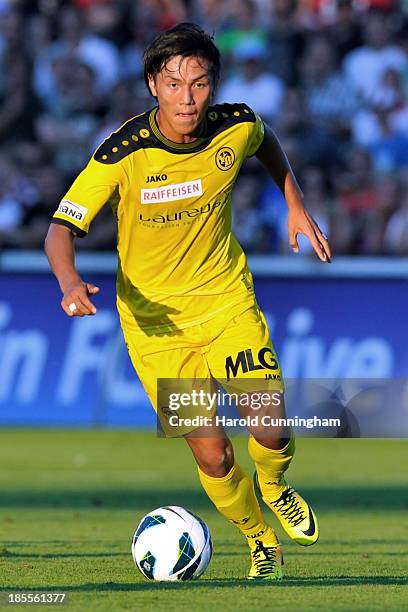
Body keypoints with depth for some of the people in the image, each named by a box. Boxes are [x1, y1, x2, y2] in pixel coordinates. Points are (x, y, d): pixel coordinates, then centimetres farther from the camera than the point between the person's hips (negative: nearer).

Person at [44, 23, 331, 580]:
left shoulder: (236, 128, -12)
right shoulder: (122, 154, -22)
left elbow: (266, 142, 15)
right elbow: (62, 227, -21)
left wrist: (295, 206, 10)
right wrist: (71, 282, -40)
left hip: (227, 299, 2)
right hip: (154, 319, -2)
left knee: (272, 430, -11)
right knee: (211, 454, -7)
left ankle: (275, 489, 26)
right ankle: (259, 538, 23)